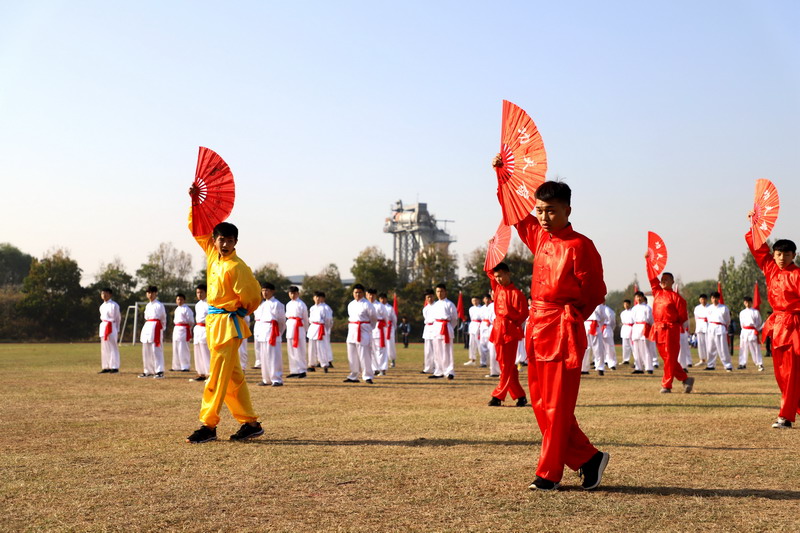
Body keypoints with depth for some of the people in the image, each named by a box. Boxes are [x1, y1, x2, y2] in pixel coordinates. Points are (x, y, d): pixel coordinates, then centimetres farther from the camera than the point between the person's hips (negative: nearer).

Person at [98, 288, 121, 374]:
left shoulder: (114, 305, -7)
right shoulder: (102, 306, 14)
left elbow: (118, 318, -4)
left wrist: (117, 329, -4)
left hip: (112, 327, -7)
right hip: (103, 327, 7)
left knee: (112, 347, -6)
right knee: (104, 347, 8)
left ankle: (115, 367, -3)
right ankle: (106, 367, 13)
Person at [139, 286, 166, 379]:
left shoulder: (159, 305, -4)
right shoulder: (147, 306, 17)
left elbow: (163, 319, -1)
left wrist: (162, 330, -1)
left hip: (156, 327, -8)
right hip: (147, 327, 8)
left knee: (156, 350, -12)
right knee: (146, 351, 9)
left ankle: (159, 371, -13)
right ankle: (148, 371, 18)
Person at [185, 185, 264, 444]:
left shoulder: (236, 267, -16)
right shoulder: (211, 253, 8)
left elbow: (252, 295, -15)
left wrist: (243, 310, 3)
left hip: (227, 324, -9)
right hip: (213, 322, 9)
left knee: (218, 376, -7)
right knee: (233, 376, 12)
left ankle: (208, 426, -3)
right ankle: (250, 423, 18)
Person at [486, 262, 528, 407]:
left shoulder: (516, 293, -9)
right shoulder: (498, 288, 11)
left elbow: (523, 314, -8)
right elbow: (489, 271, 20)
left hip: (510, 332, -8)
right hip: (498, 330, 8)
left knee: (507, 367, -4)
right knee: (505, 365, 9)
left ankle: (498, 396, -4)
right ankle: (520, 396, 14)